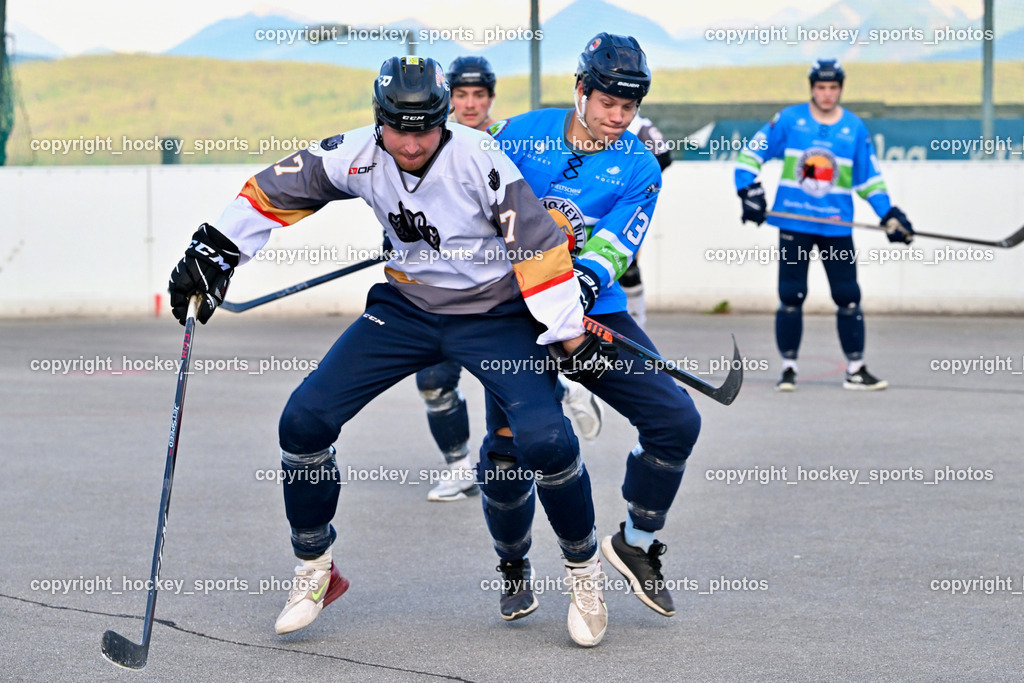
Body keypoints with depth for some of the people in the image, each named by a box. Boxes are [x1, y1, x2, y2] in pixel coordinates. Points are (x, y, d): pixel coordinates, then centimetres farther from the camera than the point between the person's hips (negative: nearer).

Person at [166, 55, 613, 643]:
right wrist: (215, 249, -8)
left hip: (495, 315, -4)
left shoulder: (479, 161, -25)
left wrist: (573, 338, -19)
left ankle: (586, 568, 5)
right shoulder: (359, 156, -13)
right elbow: (275, 191, -1)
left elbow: (541, 247, -21)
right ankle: (316, 571, 14)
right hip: (407, 306, 4)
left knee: (546, 439, -23)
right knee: (305, 419, -6)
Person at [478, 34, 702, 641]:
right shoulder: (523, 133, 0)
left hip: (593, 314, 1)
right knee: (509, 448, -10)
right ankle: (515, 570, 17)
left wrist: (586, 279, -33)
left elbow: (610, 250, -14)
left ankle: (636, 544, 11)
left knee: (676, 419, -11)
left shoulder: (639, 169, -1)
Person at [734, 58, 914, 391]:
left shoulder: (854, 128, 5)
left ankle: (856, 369, 9)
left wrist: (889, 214, 2)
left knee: (848, 296, 0)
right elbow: (751, 153, 2)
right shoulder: (789, 119, -1)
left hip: (836, 225, 2)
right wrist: (749, 190, -10)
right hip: (794, 224, -1)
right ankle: (788, 368, 8)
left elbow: (869, 178, 10)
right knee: (791, 296, -2)